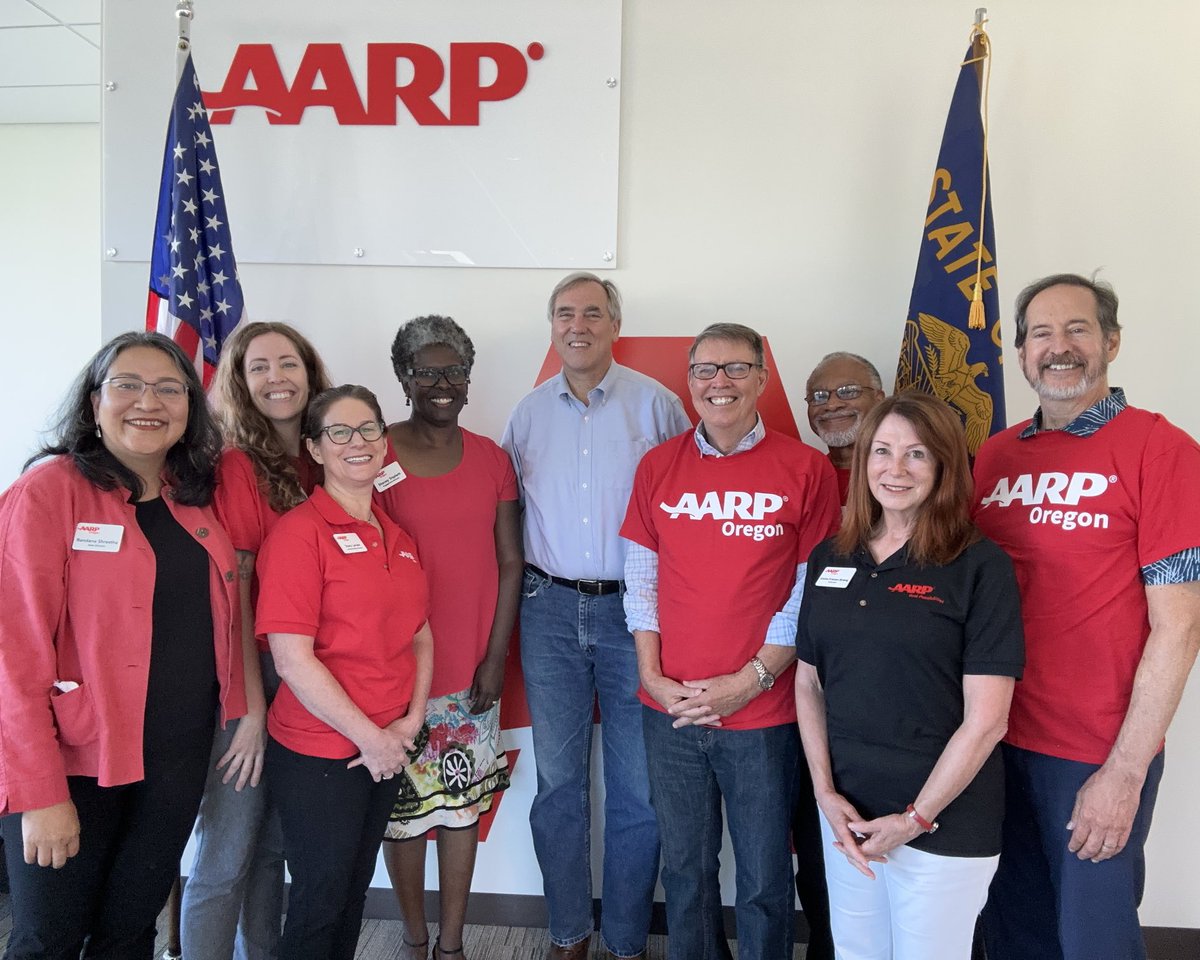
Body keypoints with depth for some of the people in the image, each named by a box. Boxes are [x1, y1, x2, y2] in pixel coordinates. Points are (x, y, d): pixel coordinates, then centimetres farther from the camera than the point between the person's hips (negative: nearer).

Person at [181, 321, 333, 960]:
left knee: (274, 844, 18)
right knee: (226, 854, 3)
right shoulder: (237, 466, -11)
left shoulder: (321, 467, 6)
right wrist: (253, 707, -13)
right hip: (250, 675, -5)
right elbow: (231, 594, -13)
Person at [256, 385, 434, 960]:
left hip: (387, 749, 6)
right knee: (319, 904, 9)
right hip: (318, 755, -6)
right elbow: (292, 658, -19)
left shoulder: (398, 538, 7)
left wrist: (411, 720, -2)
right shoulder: (299, 531, -14)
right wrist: (368, 737, -15)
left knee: (354, 894, 20)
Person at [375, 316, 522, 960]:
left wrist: (496, 656, -1)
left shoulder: (492, 459, 3)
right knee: (405, 804, 11)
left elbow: (510, 562, 4)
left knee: (464, 801, 13)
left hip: (474, 667, 3)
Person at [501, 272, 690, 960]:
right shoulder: (529, 413, 8)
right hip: (551, 608, 3)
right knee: (558, 779, 12)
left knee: (639, 787, 6)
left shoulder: (656, 404, -2)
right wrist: (521, 592, 7)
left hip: (633, 608, -2)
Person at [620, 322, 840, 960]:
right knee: (685, 869, 18)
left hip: (763, 715, -2)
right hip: (669, 712, 3)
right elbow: (641, 578, 5)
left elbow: (812, 592, -6)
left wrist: (751, 679, -12)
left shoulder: (806, 470, -6)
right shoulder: (658, 466, 4)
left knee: (764, 879, 12)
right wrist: (652, 676, -3)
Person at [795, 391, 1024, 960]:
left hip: (945, 824, -4)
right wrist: (826, 793, -3)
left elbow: (985, 720, -14)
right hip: (846, 812, 4)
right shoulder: (829, 559, 2)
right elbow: (807, 685, 6)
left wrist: (915, 818, -11)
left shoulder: (980, 566, -12)